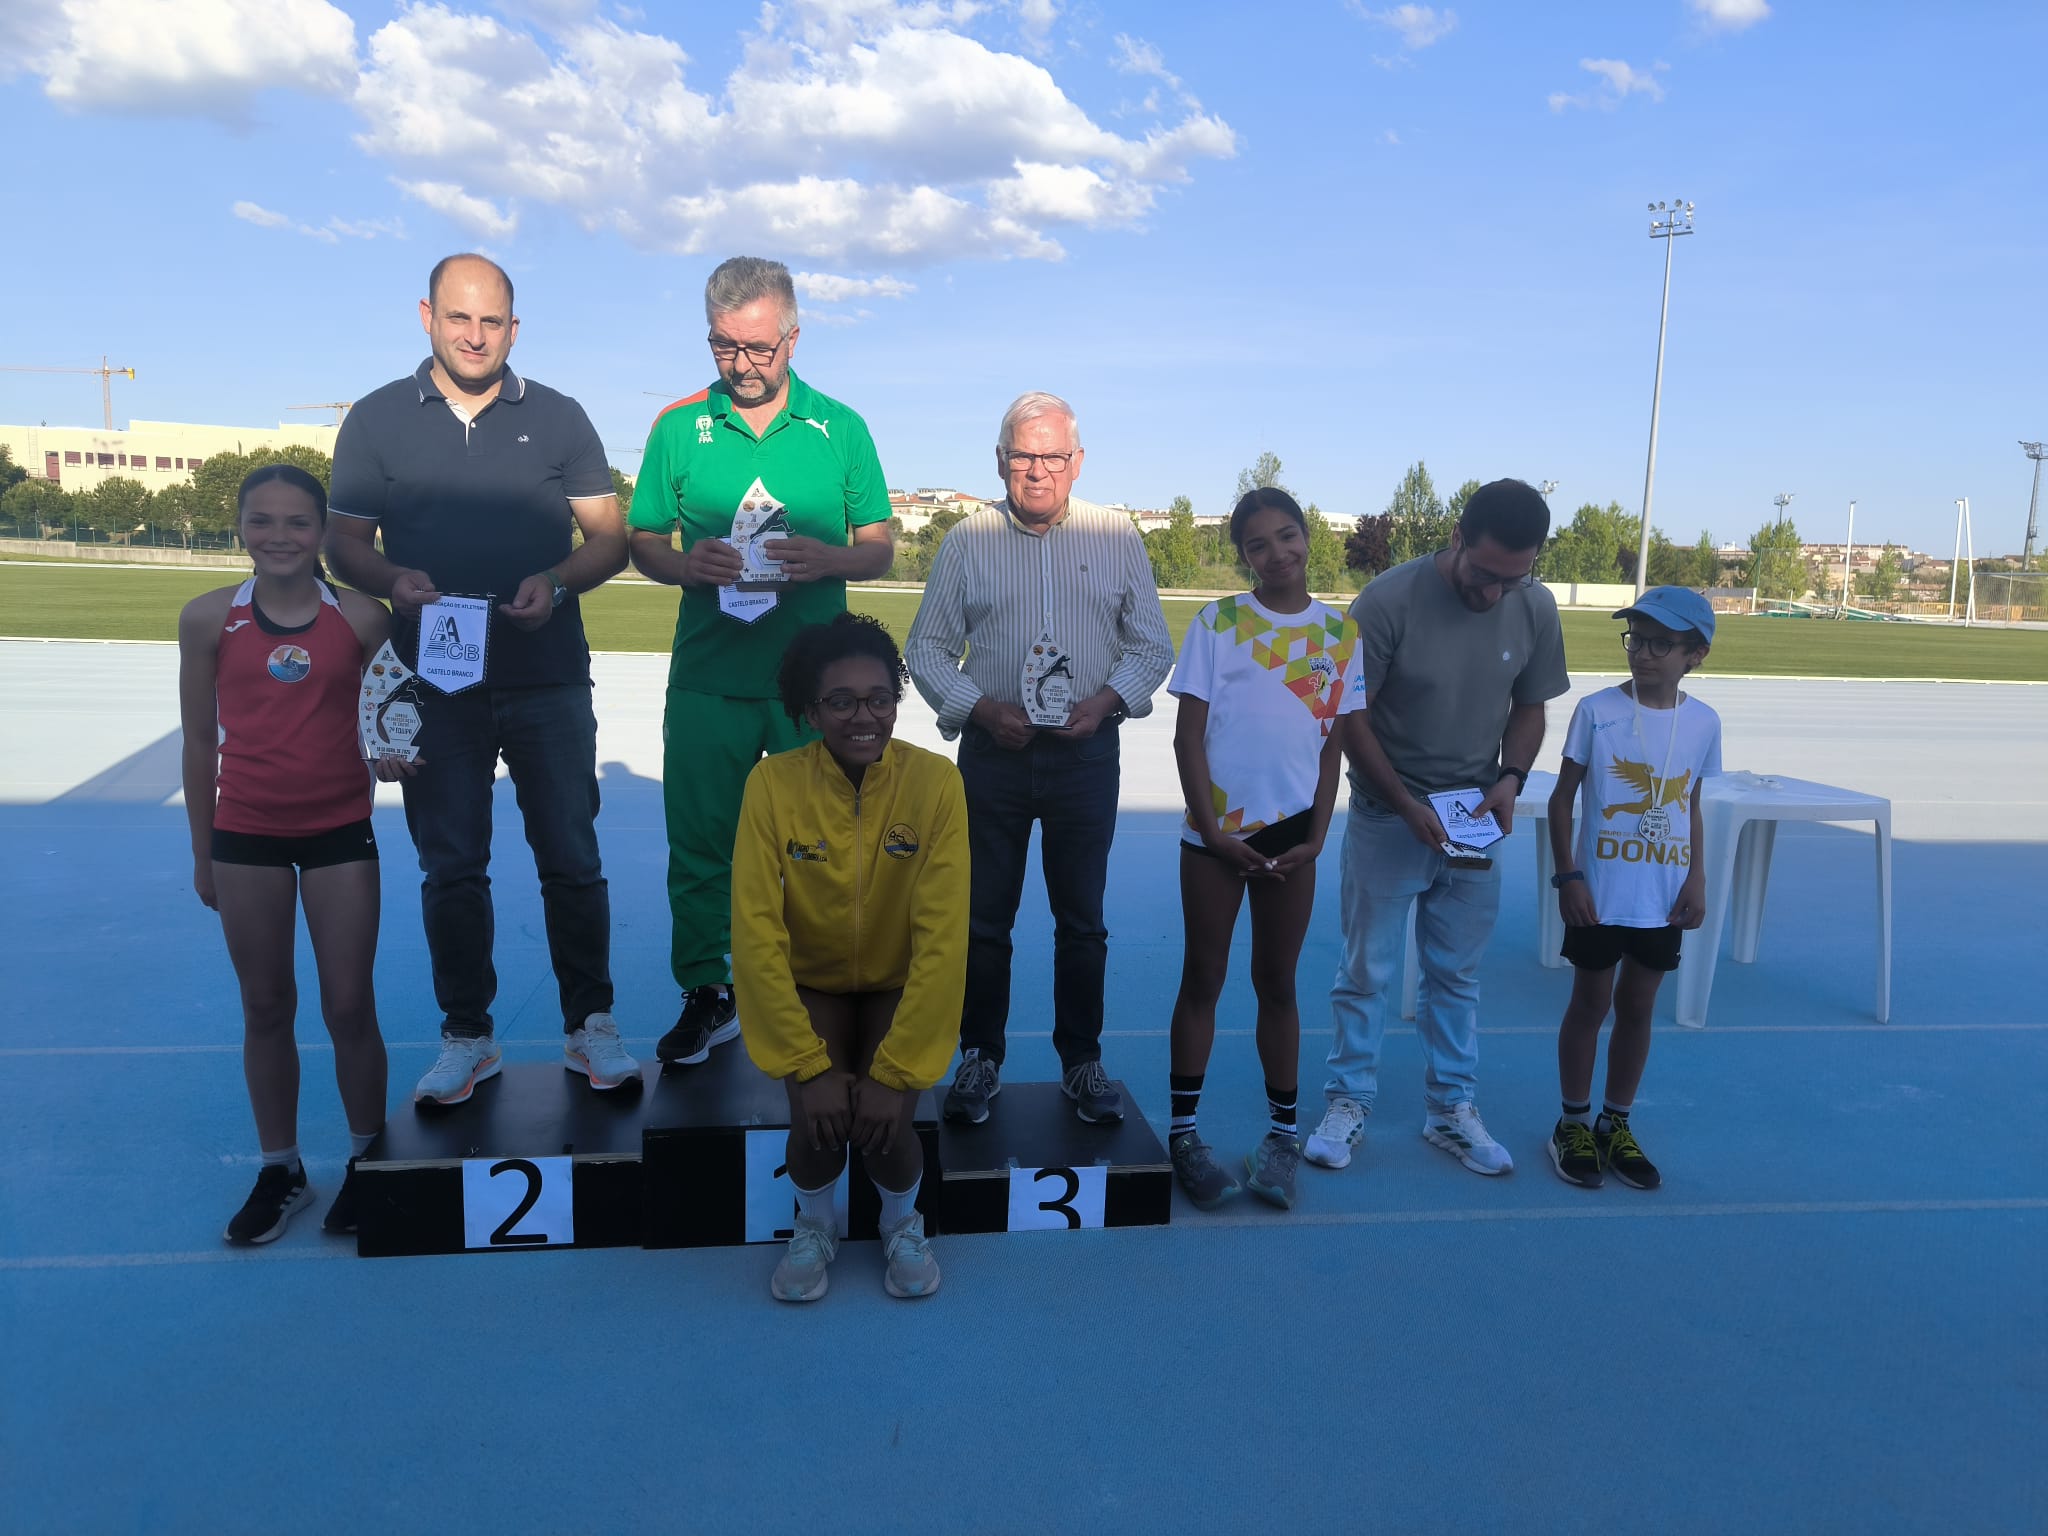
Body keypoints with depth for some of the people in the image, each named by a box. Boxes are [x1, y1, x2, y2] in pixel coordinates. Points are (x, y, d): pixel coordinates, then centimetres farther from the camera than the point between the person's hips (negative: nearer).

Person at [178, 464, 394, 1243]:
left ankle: (367, 1157, 24)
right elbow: (200, 740, 4)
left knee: (349, 1007, 5)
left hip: (340, 831, -1)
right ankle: (278, 1170, 27)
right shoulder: (209, 618, -2)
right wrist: (201, 852, 8)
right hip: (245, 835, 2)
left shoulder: (361, 617, -6)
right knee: (266, 1008, 12)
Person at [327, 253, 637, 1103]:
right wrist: (393, 581, -14)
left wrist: (557, 583, -14)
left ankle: (590, 1024, 15)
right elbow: (345, 541, 8)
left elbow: (609, 538, 6)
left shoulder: (558, 417, 7)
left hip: (547, 680, 0)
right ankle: (466, 1037, 20)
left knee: (571, 857, 1)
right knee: (450, 866, 7)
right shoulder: (377, 420, 7)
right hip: (433, 682, 1)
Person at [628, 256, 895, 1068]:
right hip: (708, 678, 1)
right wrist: (688, 564, -13)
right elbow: (643, 544, 10)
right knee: (700, 841, 4)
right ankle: (705, 995, 21)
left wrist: (825, 558, -15)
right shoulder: (679, 426, 6)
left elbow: (880, 548, 7)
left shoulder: (840, 428, 5)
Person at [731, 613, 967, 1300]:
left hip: (899, 989, 0)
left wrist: (897, 1073, -25)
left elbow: (943, 936, -22)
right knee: (818, 1121, -22)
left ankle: (903, 1223, 16)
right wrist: (810, 1066, -24)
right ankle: (815, 1225, 14)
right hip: (809, 987, 0)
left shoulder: (934, 781, -21)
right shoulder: (773, 783, -20)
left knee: (884, 1128, -20)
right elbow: (756, 933, -20)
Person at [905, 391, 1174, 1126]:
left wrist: (1104, 701, -11)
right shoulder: (969, 539, 3)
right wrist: (980, 709, -10)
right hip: (994, 751, 0)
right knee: (983, 919, 7)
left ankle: (1082, 1060, 23)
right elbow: (926, 646, 5)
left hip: (1086, 753, 0)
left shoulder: (1117, 537, 4)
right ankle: (980, 1059, 22)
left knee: (1082, 920, 9)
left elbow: (1152, 645, 6)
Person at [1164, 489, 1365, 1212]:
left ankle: (1281, 1134, 22)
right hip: (1215, 831, -2)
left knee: (1277, 983, 11)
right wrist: (1212, 829, -9)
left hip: (1292, 834, 2)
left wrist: (1316, 835, -2)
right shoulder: (1219, 622, -2)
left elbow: (1334, 743, 7)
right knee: (1203, 980, 6)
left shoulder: (1342, 632, 5)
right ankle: (1184, 1131, 17)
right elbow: (1188, 734, -3)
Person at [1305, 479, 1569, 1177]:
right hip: (1386, 818, -3)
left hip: (1473, 823, 4)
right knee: (1368, 971, 5)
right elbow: (1351, 718, -12)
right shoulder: (1389, 601, -18)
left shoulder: (1536, 609, -5)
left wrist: (1510, 777, -10)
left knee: (1456, 975, 13)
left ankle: (1451, 1109, 26)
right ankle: (1348, 1103, 20)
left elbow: (1529, 707, 8)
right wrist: (1407, 804, -17)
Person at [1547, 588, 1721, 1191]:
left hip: (1665, 898, 3)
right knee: (1590, 1004, 8)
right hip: (1600, 893, -3)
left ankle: (1616, 1124, 29)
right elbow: (1562, 797, -5)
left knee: (1637, 1006, 13)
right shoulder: (1597, 710, -9)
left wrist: (1696, 879, 2)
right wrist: (1567, 876, -11)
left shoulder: (1704, 723, 1)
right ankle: (1574, 1123, 24)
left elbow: (1692, 806, 10)